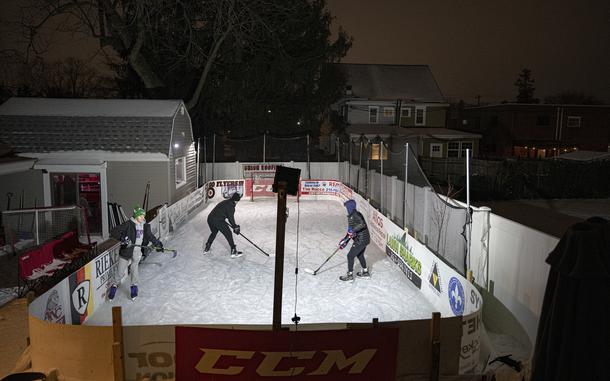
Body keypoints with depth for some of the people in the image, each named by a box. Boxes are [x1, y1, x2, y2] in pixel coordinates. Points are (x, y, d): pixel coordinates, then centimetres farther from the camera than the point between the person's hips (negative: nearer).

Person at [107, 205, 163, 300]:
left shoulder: (145, 226, 3)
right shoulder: (128, 224, -15)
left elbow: (150, 236, 17)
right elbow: (114, 232, -18)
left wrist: (158, 244, 13)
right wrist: (122, 238, -31)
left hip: (138, 252, 3)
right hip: (127, 251, -3)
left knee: (134, 268, 13)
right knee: (121, 271, 8)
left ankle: (134, 286, 33)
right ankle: (115, 285, 31)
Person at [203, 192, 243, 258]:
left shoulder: (225, 202, 22)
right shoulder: (230, 205, -7)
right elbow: (231, 218, -10)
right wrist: (235, 227, 0)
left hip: (210, 219, 9)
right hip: (218, 221, -9)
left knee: (214, 232, 31)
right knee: (228, 234, 3)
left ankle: (207, 248, 36)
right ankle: (233, 252, 5)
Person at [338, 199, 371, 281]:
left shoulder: (356, 215, -18)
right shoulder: (351, 216, 13)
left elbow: (362, 224, -35)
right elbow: (350, 231, 17)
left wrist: (353, 230, -38)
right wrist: (345, 241, 13)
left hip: (361, 240, -11)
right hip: (363, 239, 11)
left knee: (350, 256, -3)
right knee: (359, 255, 27)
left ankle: (350, 275, 6)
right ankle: (365, 272, 41)